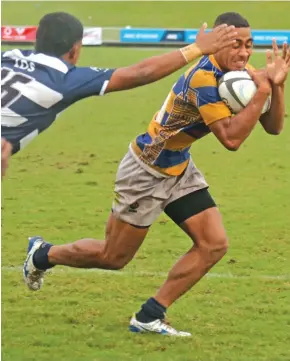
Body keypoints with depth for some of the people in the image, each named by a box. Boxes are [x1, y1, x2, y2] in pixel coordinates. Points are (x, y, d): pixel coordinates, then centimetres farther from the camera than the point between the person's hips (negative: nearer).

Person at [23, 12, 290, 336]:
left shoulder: (241, 74, -5)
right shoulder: (204, 78, -31)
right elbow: (231, 139, -36)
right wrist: (262, 92, -38)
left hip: (179, 169, 8)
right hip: (146, 172, -8)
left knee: (214, 245, -5)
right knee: (113, 258, 6)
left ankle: (149, 316, 4)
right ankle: (43, 255, 33)